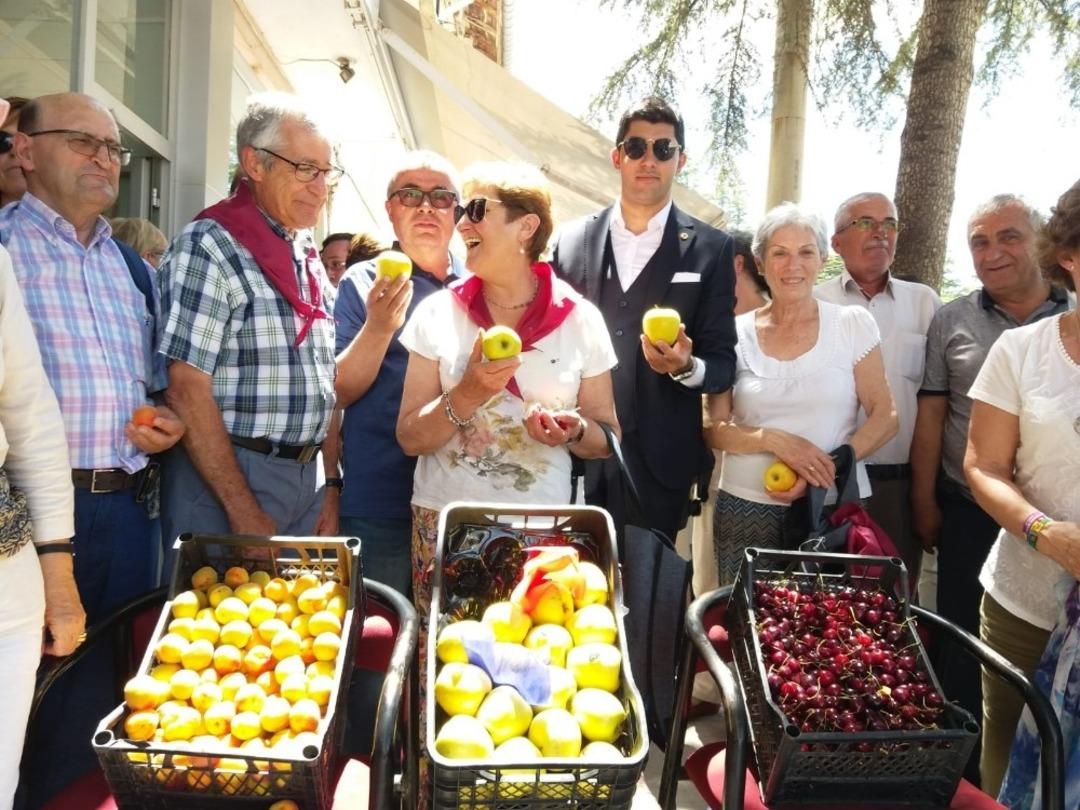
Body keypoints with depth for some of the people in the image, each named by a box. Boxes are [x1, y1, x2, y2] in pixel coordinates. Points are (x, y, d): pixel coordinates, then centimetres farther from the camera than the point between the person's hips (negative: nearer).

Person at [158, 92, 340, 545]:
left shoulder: (309, 257, 12)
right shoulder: (209, 246, -11)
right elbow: (188, 390, -17)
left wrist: (331, 484, 9)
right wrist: (243, 510, -18)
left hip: (307, 474, 7)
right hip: (223, 477, -7)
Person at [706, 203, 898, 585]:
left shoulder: (853, 324, 0)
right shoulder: (736, 333, 2)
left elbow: (884, 417, -1)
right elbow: (714, 429, 3)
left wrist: (826, 467, -14)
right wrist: (775, 440, -14)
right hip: (748, 507, 1)